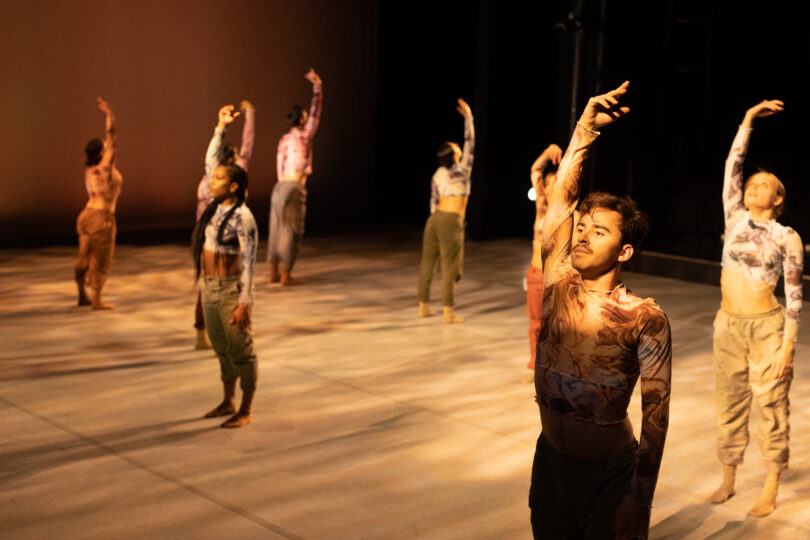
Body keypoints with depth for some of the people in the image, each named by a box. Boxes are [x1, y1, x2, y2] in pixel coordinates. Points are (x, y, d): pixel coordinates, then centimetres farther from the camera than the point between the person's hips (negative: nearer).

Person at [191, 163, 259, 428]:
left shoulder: (243, 218, -17)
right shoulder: (213, 210, 6)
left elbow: (248, 264, -17)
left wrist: (244, 304, -19)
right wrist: (205, 290, 18)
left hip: (232, 290, -8)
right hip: (210, 289, 8)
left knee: (240, 351, 4)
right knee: (222, 347, 18)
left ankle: (246, 410, 16)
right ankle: (228, 402, 33)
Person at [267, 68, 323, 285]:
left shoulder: (284, 139, 14)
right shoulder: (304, 135, -5)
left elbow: (280, 165, 15)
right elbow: (316, 110, -2)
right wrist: (317, 85, 4)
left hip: (280, 187, 7)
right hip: (294, 188, -7)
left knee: (276, 230, 9)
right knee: (291, 232, -2)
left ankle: (274, 273, 13)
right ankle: (286, 275, 0)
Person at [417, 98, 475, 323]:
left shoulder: (437, 175, 9)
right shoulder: (461, 170, -9)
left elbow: (434, 201, 13)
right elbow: (470, 143, -6)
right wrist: (468, 117, -1)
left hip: (435, 218, 7)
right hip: (451, 221, -7)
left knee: (428, 262, 11)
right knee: (449, 266, -3)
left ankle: (423, 306, 18)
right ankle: (448, 313, -1)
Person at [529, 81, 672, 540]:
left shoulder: (645, 319, -16)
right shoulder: (558, 286, -5)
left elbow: (656, 411, -16)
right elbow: (563, 195, -4)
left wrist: (641, 500, -18)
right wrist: (586, 128, -11)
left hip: (610, 473, -4)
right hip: (550, 461, 5)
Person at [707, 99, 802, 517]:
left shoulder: (787, 238, -4)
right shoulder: (735, 219, 6)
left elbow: (795, 296, -5)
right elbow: (732, 166, 2)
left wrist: (787, 346, -11)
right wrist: (748, 121, 0)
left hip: (766, 326, -4)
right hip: (728, 325, 4)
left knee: (770, 407, 3)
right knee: (730, 405, 11)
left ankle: (770, 490, 14)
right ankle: (728, 480, 24)